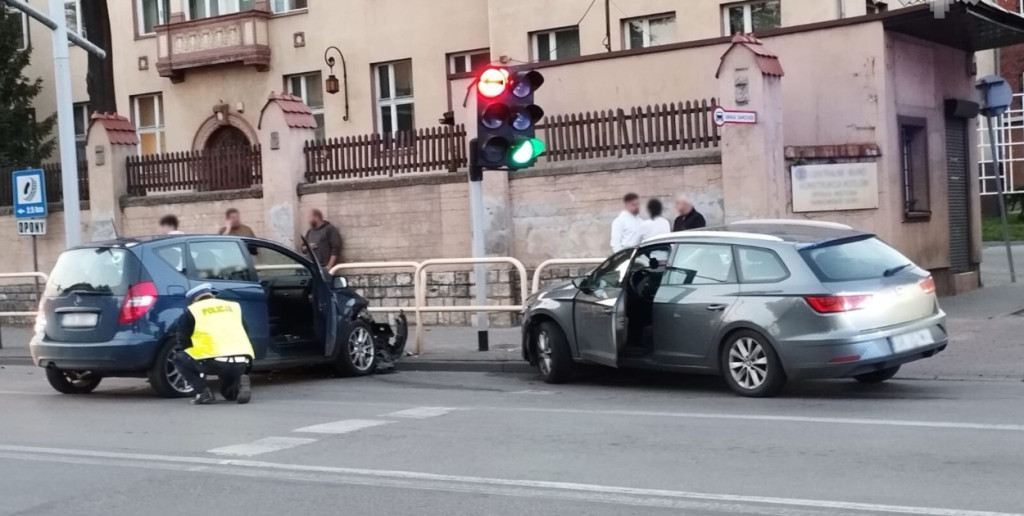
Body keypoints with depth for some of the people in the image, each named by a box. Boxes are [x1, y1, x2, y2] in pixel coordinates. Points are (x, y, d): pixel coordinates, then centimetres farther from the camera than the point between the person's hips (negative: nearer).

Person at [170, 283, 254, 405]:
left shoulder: (192, 311, 14)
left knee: (179, 358, 23)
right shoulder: (233, 306, 24)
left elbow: (183, 342, 21)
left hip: (215, 361, -4)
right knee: (229, 392, 33)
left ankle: (203, 393, 5)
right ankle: (241, 381, -3)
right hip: (243, 361, 4)